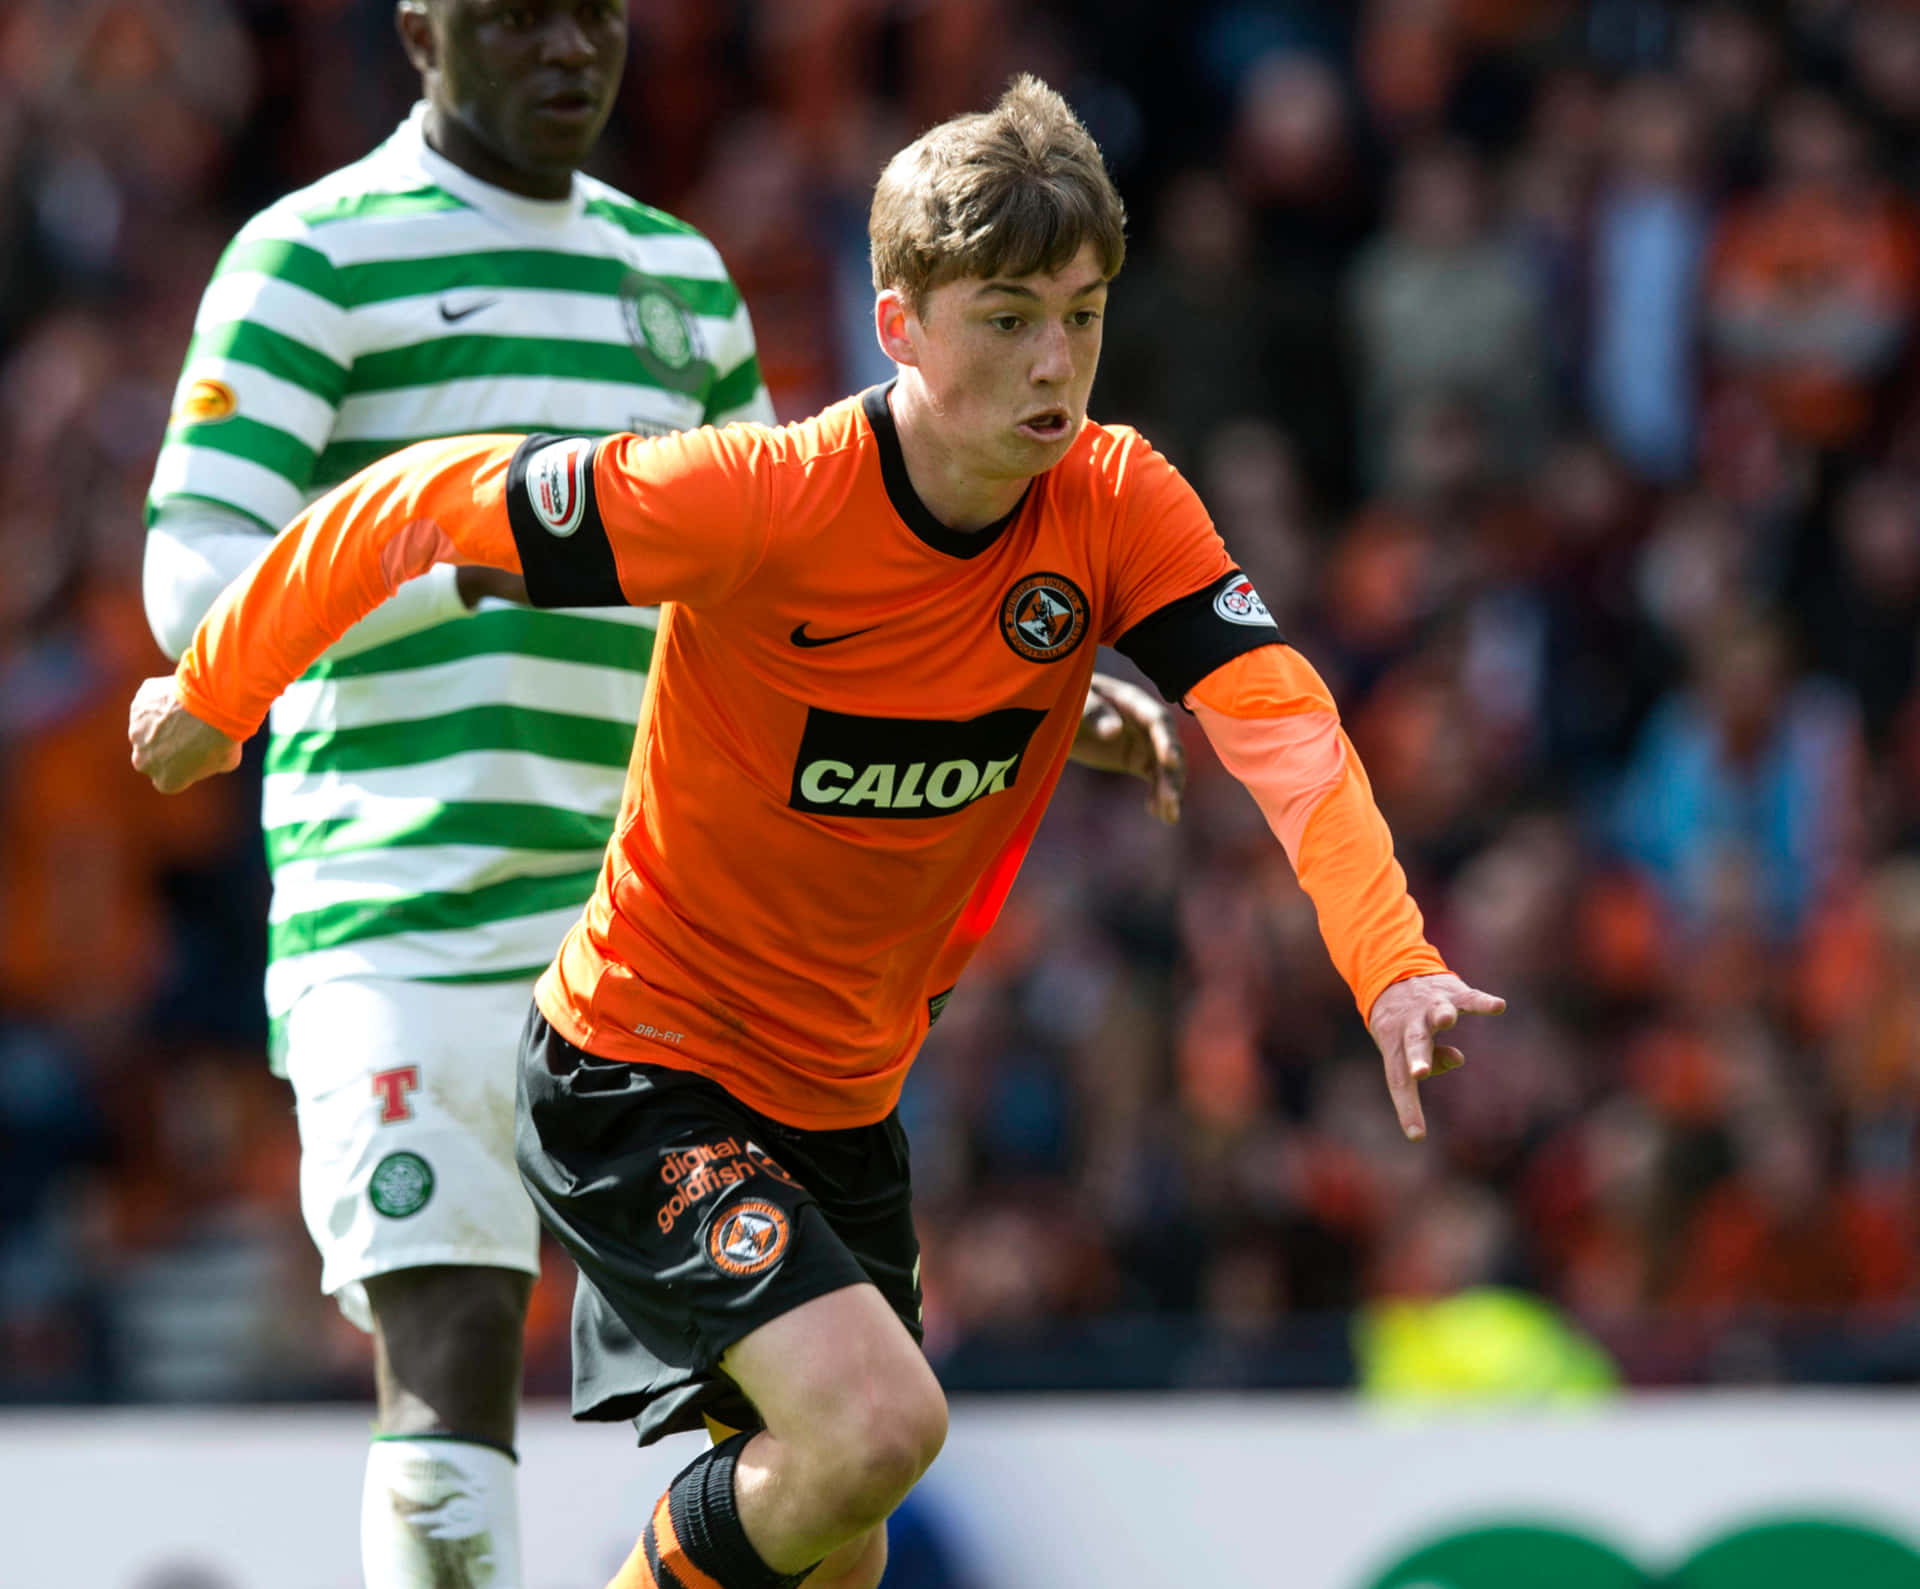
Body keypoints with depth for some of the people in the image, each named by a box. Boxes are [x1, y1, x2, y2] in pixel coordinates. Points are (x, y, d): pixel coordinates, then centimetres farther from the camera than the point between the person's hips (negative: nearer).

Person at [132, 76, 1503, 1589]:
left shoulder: (1114, 502, -10)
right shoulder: (759, 500, -25)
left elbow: (1278, 718, -21)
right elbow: (417, 507, -16)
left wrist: (1393, 964, -37)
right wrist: (214, 698, -4)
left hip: (843, 1104, 6)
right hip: (640, 1079, -6)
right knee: (880, 1425, -25)